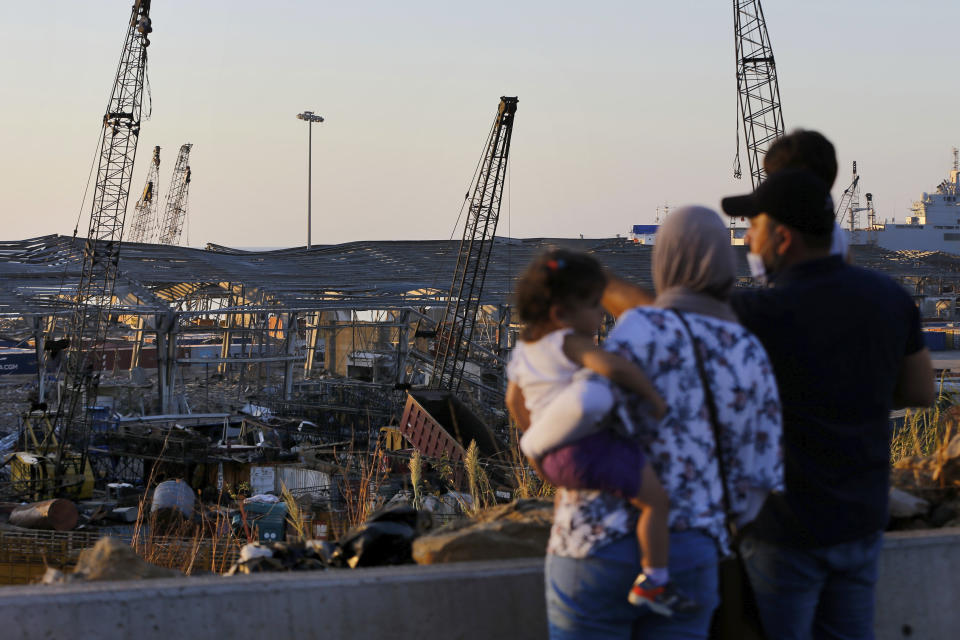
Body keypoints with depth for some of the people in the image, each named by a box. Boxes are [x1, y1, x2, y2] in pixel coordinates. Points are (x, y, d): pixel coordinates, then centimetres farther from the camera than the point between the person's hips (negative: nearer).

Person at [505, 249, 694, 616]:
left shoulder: (523, 351, 15)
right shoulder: (571, 343, -13)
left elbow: (514, 400, 28)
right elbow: (614, 366, -31)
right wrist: (651, 395, -17)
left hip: (550, 458, 10)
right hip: (588, 445, -10)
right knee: (656, 499, -8)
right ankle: (652, 582, -6)